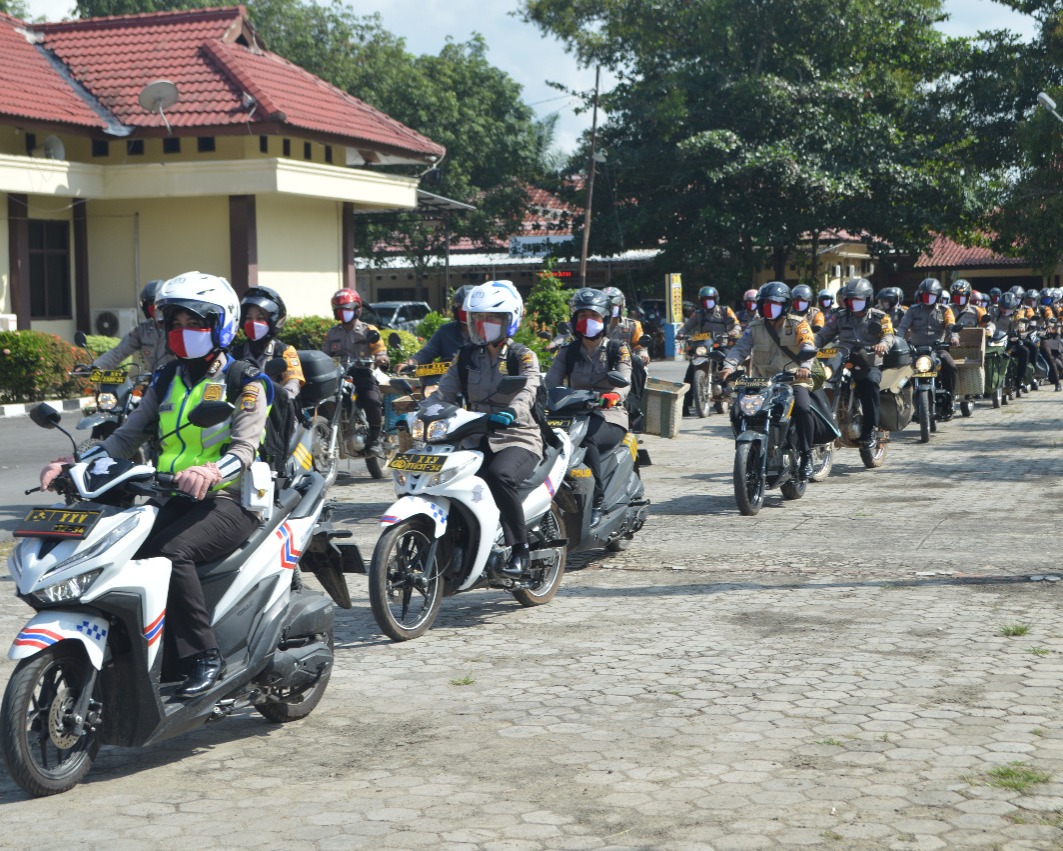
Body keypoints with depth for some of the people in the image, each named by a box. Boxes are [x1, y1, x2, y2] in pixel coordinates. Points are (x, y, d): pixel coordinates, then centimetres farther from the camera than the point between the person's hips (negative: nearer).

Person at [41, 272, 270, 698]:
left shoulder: (246, 384, -2)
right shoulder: (166, 381, 17)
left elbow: (244, 447, -16)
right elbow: (128, 435, 10)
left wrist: (210, 472, -38)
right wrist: (75, 463, -7)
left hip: (228, 500, -6)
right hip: (175, 499, 6)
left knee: (170, 552, -33)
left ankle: (205, 658, -25)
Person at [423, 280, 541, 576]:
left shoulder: (524, 357, 0)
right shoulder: (465, 357, 13)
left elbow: (526, 394, -19)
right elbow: (443, 393, 3)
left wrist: (509, 413, -42)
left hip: (518, 438, -5)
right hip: (477, 439, 5)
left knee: (499, 475, -36)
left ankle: (520, 549, -22)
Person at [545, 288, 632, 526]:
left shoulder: (618, 350, 5)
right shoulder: (568, 352, 13)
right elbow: (550, 382, -1)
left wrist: (613, 395, -38)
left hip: (610, 419, -3)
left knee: (586, 440, -38)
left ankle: (597, 503, -30)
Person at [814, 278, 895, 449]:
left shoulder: (879, 317, 8)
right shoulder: (840, 316, 15)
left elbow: (888, 334, -7)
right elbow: (823, 335, 10)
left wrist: (883, 344, -31)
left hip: (870, 364, -3)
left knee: (870, 384, -34)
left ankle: (870, 430, -30)